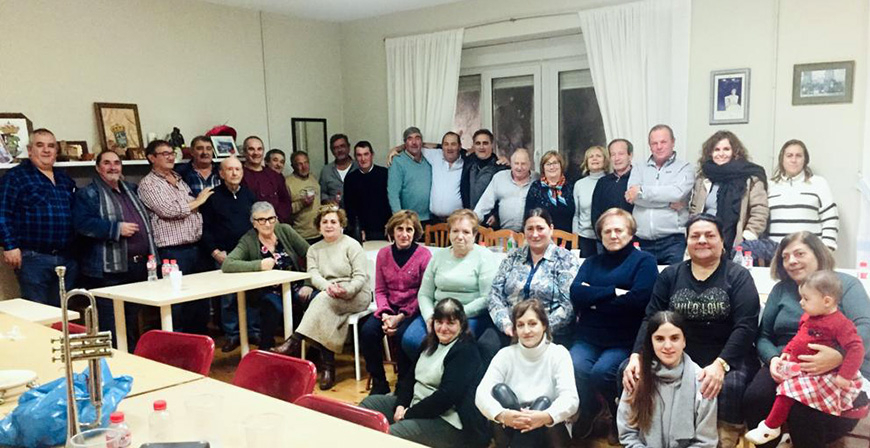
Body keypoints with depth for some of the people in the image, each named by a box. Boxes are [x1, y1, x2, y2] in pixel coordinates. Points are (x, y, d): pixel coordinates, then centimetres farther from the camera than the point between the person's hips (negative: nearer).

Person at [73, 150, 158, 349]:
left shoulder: (131, 190, 18)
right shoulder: (88, 194, -4)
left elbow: (145, 220, 30)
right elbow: (82, 223, -19)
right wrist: (116, 228, -20)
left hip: (138, 266, 7)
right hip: (108, 270, -7)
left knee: (132, 323, 17)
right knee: (111, 329, -4)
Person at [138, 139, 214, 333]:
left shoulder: (180, 180, 18)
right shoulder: (148, 184, -3)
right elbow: (168, 210, -14)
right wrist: (197, 202, -3)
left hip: (194, 247, 7)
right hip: (172, 252, -7)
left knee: (200, 302, 11)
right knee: (177, 306, -2)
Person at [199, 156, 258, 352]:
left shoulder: (249, 195, 11)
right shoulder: (212, 197, 1)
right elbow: (205, 228, -1)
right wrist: (215, 252, -9)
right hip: (224, 256, -2)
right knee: (227, 298, 1)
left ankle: (254, 331, 16)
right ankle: (232, 334, 13)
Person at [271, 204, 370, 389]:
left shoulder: (351, 245, 3)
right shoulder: (314, 249, 18)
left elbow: (361, 276, -6)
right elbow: (313, 275, 1)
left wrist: (346, 291, -26)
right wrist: (328, 286, -21)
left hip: (355, 295, -3)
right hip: (327, 296, 4)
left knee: (323, 299, -34)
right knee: (324, 312, -33)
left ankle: (295, 341, -40)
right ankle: (327, 364, -31)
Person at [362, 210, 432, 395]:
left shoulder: (424, 255, -7)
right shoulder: (384, 254, 6)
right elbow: (380, 290, 7)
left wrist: (401, 317, -16)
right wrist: (385, 314, -12)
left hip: (413, 310, -4)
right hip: (389, 308, 4)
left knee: (403, 334, -31)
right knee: (367, 331, -21)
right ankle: (379, 384, -3)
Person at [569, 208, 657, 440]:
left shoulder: (644, 260, 6)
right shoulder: (592, 262, 18)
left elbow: (638, 299, -12)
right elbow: (576, 293, 1)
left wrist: (594, 299, -4)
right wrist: (613, 292, -11)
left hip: (625, 341, -3)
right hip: (588, 338, 3)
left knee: (601, 372, -29)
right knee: (574, 367, -27)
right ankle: (588, 412, 4)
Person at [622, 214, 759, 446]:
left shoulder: (738, 276, 1)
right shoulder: (670, 275, 10)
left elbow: (745, 327, -10)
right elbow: (651, 319, 3)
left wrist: (720, 364, -27)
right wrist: (636, 356, -16)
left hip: (727, 358, -3)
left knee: (730, 385, -36)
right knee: (633, 373, -20)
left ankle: (725, 441, -13)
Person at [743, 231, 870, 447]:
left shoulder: (846, 284, 8)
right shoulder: (781, 289, 18)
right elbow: (763, 336, 14)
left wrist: (839, 356, -28)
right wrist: (774, 359, -9)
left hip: (842, 370, -3)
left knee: (804, 410, -33)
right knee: (754, 398, -27)